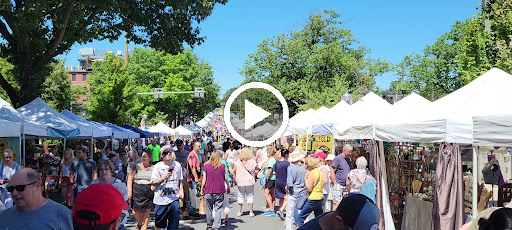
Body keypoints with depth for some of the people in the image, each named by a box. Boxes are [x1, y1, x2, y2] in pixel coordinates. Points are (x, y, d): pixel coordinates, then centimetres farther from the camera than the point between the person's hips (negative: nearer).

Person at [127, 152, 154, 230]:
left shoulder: (153, 168, 4)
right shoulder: (136, 166, 5)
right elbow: (130, 179, 3)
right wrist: (129, 192, -5)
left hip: (148, 193, 0)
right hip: (137, 192, 1)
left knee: (146, 212, 1)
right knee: (135, 211, 0)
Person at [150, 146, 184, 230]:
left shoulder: (177, 165, 7)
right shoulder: (158, 166, -1)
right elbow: (153, 182, -4)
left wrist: (181, 191, 5)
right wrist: (163, 178, -19)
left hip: (174, 198, 1)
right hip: (161, 199, -1)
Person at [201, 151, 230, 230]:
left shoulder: (206, 166, -2)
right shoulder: (222, 166, 0)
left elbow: (204, 179, -1)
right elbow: (226, 178, 6)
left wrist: (202, 189, 10)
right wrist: (228, 187, 21)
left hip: (209, 191, 0)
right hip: (220, 191, 0)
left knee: (209, 209, 12)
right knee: (218, 210, 4)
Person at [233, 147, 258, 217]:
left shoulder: (238, 162, -7)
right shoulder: (252, 161, -9)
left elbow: (234, 170, -7)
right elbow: (256, 168, 6)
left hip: (240, 182, 1)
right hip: (250, 181, -1)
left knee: (240, 196, 13)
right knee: (250, 196, 9)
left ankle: (239, 211, 17)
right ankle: (251, 212, 9)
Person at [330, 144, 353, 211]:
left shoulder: (349, 160, 15)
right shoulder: (337, 158, -7)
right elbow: (332, 172, -11)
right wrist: (335, 184, -13)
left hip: (346, 186, 7)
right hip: (338, 185, -7)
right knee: (337, 203, -11)